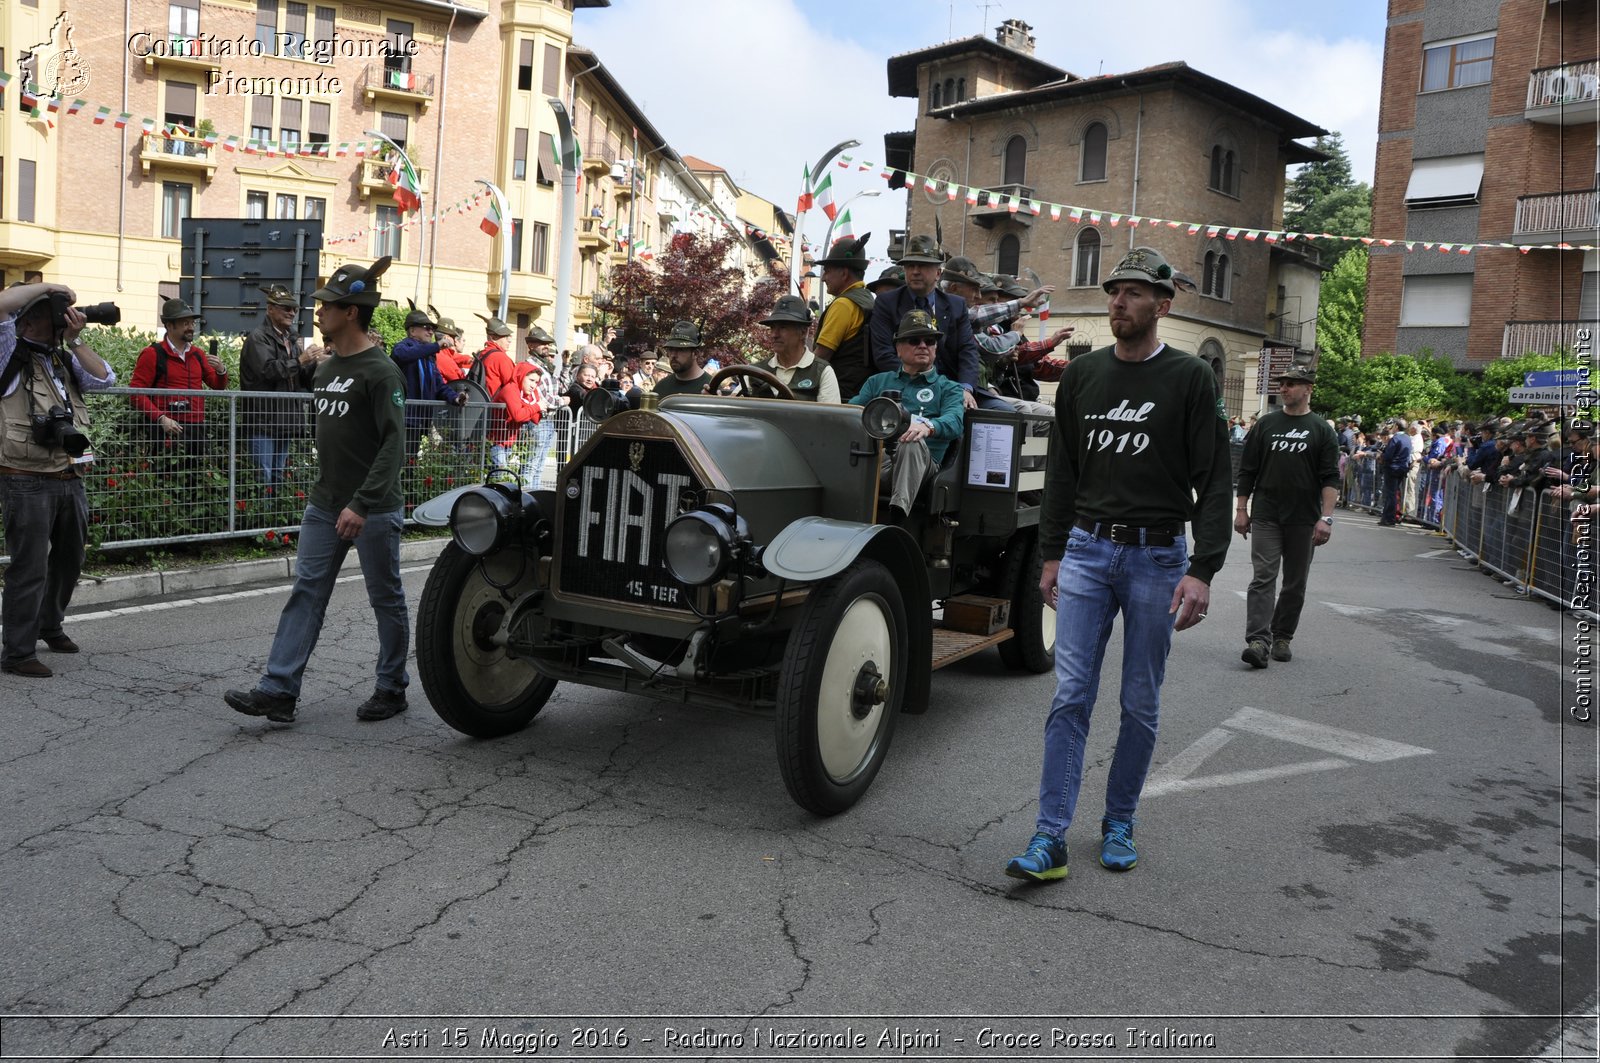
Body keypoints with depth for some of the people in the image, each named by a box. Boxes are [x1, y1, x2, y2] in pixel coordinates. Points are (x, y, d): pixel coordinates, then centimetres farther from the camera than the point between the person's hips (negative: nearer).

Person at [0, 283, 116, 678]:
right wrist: (48, 287, -9)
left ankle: (50, 625, 40)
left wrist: (75, 340, -2)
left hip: (71, 480, 7)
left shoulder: (65, 359, 15)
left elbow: (104, 379, 2)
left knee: (69, 559, 20)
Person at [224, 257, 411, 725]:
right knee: (306, 594, 3)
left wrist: (362, 504, -27)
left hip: (373, 510, -8)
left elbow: (394, 443, -21)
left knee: (386, 600, 5)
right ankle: (279, 690, 3)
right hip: (324, 506, 8)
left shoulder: (380, 371, -13)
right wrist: (325, 491, 21)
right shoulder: (326, 369, 13)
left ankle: (392, 689, 18)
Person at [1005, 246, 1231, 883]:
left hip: (1157, 557, -2)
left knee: (1141, 705, 8)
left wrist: (1203, 569, -13)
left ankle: (1119, 824, 24)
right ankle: (1050, 839, -1)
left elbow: (1214, 481, -5)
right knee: (1070, 697, -3)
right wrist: (1051, 554, 10)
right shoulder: (1082, 374, 9)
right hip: (1086, 550, 2)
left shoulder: (1190, 378, -2)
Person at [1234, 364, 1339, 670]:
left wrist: (1326, 518, -11)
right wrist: (1242, 509, 4)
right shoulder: (1266, 424, 7)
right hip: (1265, 516, 0)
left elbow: (1331, 478, -1)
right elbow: (1247, 471, 9)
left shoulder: (1322, 430, 3)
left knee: (1295, 583, 8)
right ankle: (1259, 641, -16)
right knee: (1263, 578, -9)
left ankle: (1282, 637, 21)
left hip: (1303, 519, 0)